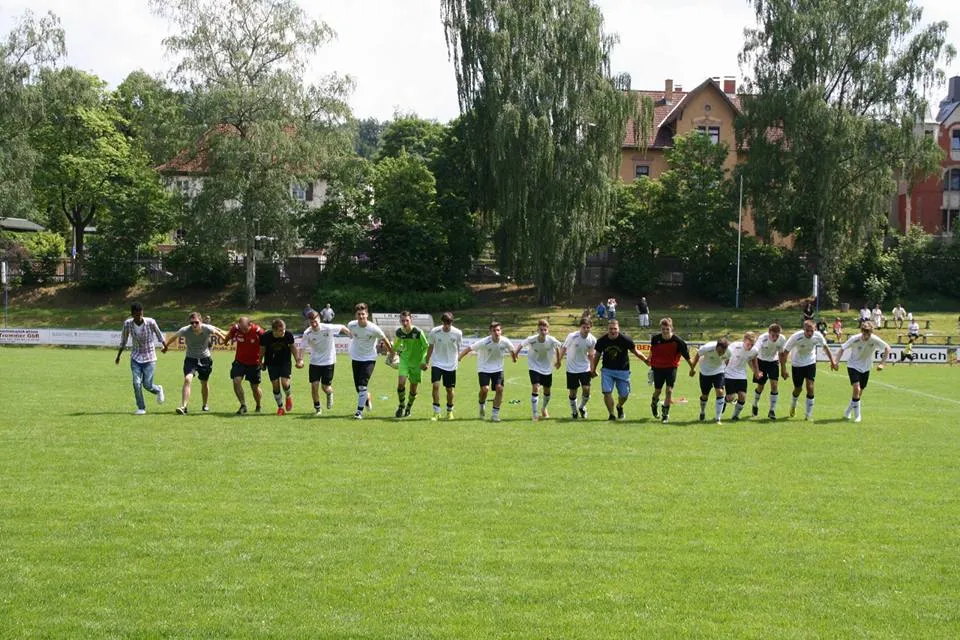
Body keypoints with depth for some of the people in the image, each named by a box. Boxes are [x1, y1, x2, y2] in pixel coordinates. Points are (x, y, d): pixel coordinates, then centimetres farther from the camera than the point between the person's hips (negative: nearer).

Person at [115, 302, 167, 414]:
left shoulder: (150, 322, -18)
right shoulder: (127, 324, -11)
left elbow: (158, 334, 2)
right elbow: (123, 341, 5)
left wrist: (164, 346, 18)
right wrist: (118, 356, 11)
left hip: (149, 358, -2)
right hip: (135, 358, 2)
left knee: (147, 385, -5)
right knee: (136, 382, -11)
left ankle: (158, 390, 30)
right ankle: (141, 408, 2)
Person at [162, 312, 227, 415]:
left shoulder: (207, 329, -20)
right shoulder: (185, 330, -22)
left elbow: (217, 332, 3)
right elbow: (174, 337, -1)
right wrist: (166, 346, 12)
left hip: (205, 359, 1)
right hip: (190, 359, -1)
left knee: (204, 383, 14)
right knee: (187, 379, -22)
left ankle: (205, 405, 39)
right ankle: (183, 407, -26)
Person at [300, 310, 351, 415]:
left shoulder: (328, 328, -18)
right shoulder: (307, 334, -14)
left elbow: (342, 328, -2)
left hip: (328, 362, -1)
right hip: (315, 362, 1)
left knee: (326, 388, 0)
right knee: (314, 385, -9)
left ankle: (330, 394, 39)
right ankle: (317, 408, 12)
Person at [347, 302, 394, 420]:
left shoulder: (374, 329, -21)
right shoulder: (351, 325, -13)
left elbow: (385, 340, -5)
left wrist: (392, 353, 6)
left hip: (369, 359, -3)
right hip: (356, 358, 4)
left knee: (362, 386, -16)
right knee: (358, 387, 8)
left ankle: (359, 411, -8)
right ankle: (367, 398, 41)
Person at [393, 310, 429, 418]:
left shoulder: (418, 332, -17)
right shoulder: (399, 332, -6)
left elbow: (426, 347, -8)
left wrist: (424, 361, -14)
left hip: (416, 363, -2)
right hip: (404, 360, 2)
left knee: (413, 388, 4)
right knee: (401, 382, -17)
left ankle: (409, 407, 29)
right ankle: (401, 405, 4)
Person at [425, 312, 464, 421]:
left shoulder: (457, 333, -10)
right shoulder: (434, 332, -10)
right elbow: (430, 347, 4)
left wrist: (458, 359, 11)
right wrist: (427, 362, 9)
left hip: (451, 365, 1)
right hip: (437, 364, -1)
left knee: (449, 389, 6)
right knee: (435, 385, -16)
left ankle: (450, 411, 29)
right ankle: (436, 412, -8)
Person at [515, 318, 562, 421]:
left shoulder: (552, 340, -21)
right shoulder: (531, 340, -25)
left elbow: (557, 347, 0)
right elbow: (522, 344, -6)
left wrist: (558, 361, 10)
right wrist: (515, 352, -15)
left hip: (547, 368, 2)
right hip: (534, 367, -2)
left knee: (547, 390, 13)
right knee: (535, 388, -17)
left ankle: (544, 408, 43)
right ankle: (535, 414, -9)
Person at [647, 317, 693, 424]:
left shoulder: (677, 340, -17)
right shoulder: (655, 338, -11)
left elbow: (686, 355, -8)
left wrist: (692, 367, -4)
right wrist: (651, 366, 14)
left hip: (671, 368, -1)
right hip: (658, 367, 1)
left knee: (669, 390, -10)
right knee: (657, 390, 9)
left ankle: (665, 414, 2)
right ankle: (654, 405, 42)